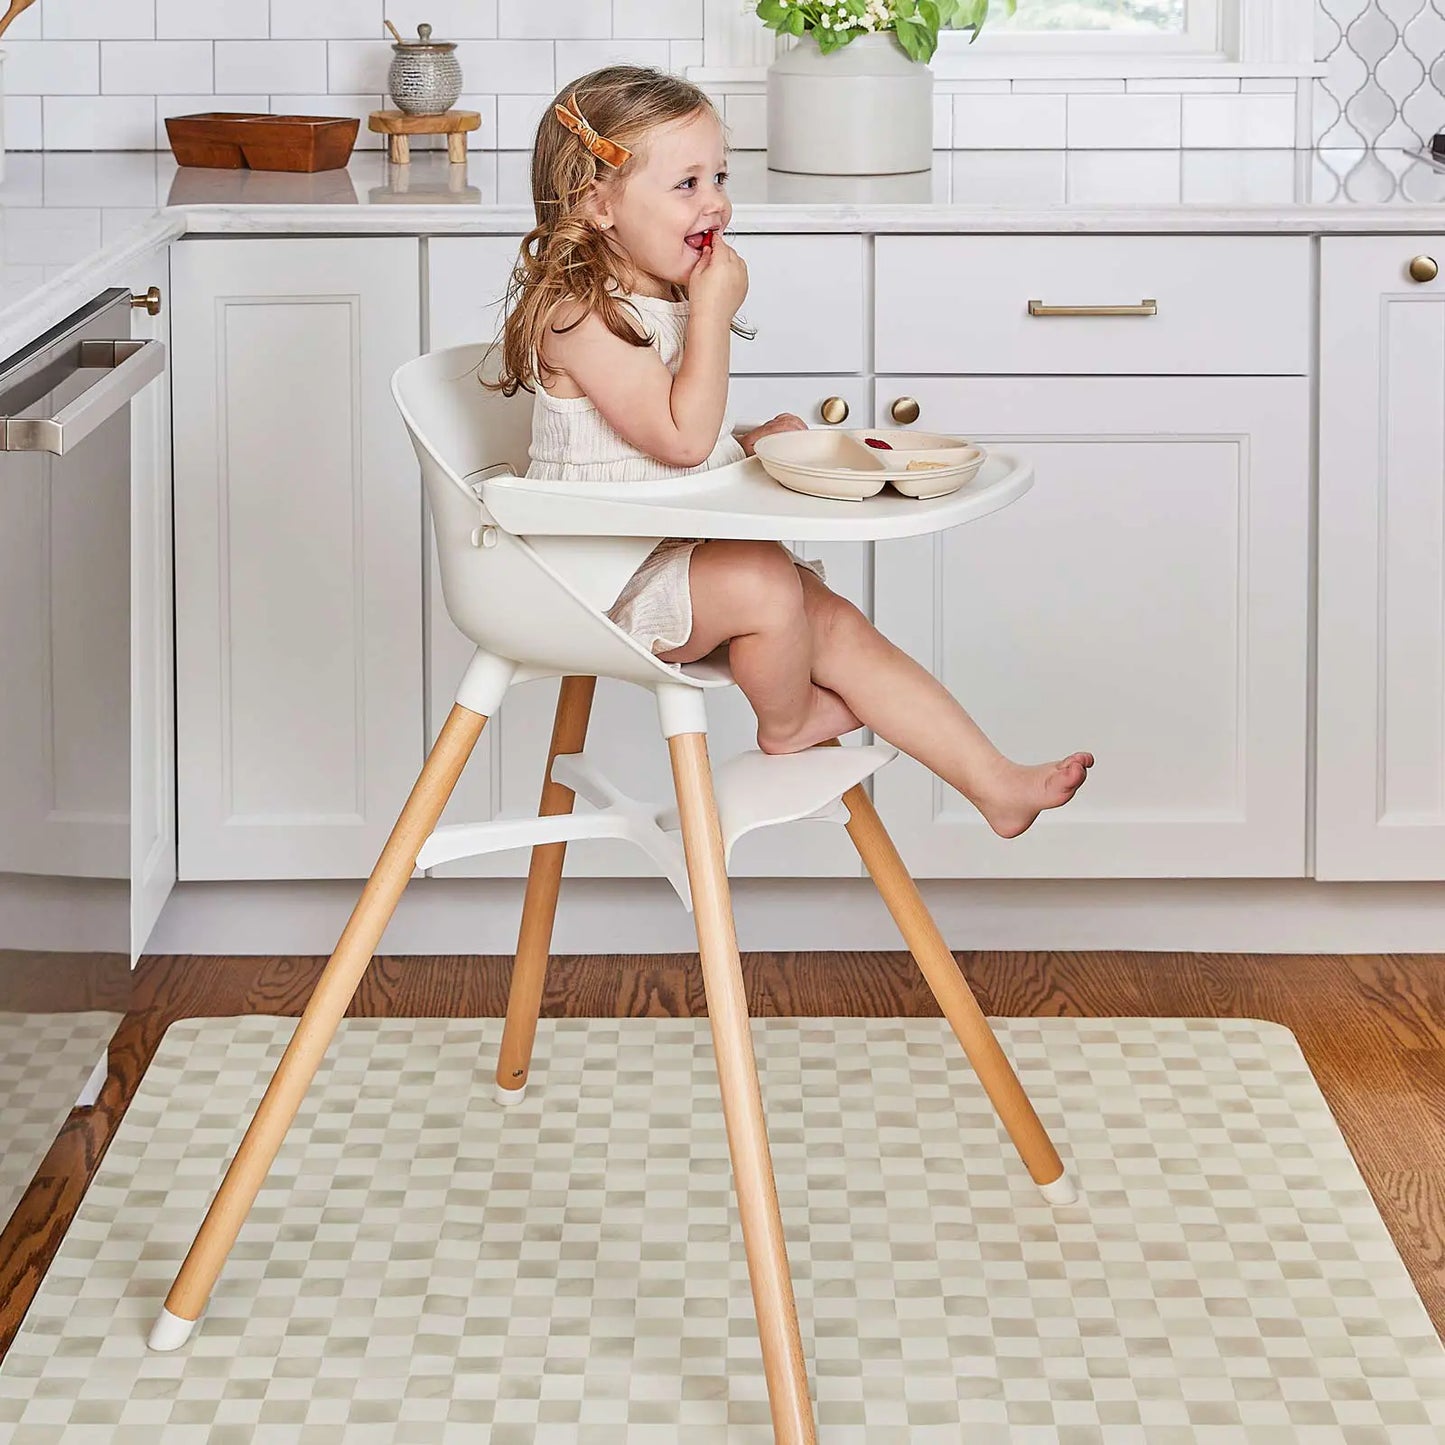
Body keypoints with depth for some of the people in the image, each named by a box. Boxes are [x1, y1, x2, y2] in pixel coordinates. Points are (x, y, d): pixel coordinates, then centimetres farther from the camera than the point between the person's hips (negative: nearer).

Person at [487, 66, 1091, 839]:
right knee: (764, 581, -31)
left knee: (839, 627, -3)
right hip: (609, 582, -9)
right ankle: (787, 725, 0)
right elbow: (681, 439, -26)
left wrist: (753, 439, 6)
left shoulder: (671, 300, 13)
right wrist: (714, 311, -21)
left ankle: (997, 784, -3)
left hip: (690, 554, 9)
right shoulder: (581, 314, -19)